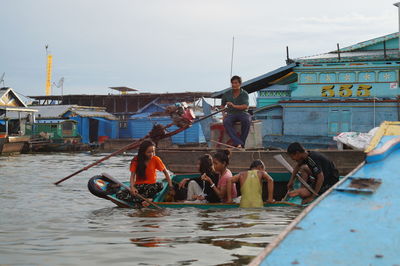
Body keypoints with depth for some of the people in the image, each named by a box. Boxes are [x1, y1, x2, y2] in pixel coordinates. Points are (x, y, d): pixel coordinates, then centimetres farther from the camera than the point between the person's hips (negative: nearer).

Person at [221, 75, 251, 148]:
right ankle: (238, 143, -43)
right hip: (231, 114, 2)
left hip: (242, 113, -2)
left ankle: (242, 141, -27)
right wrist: (224, 113, 2)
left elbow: (246, 106, -14)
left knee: (246, 121, -38)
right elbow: (222, 105, 21)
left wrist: (234, 106, -26)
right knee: (226, 122, -34)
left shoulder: (244, 94, -1)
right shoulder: (227, 94, 7)